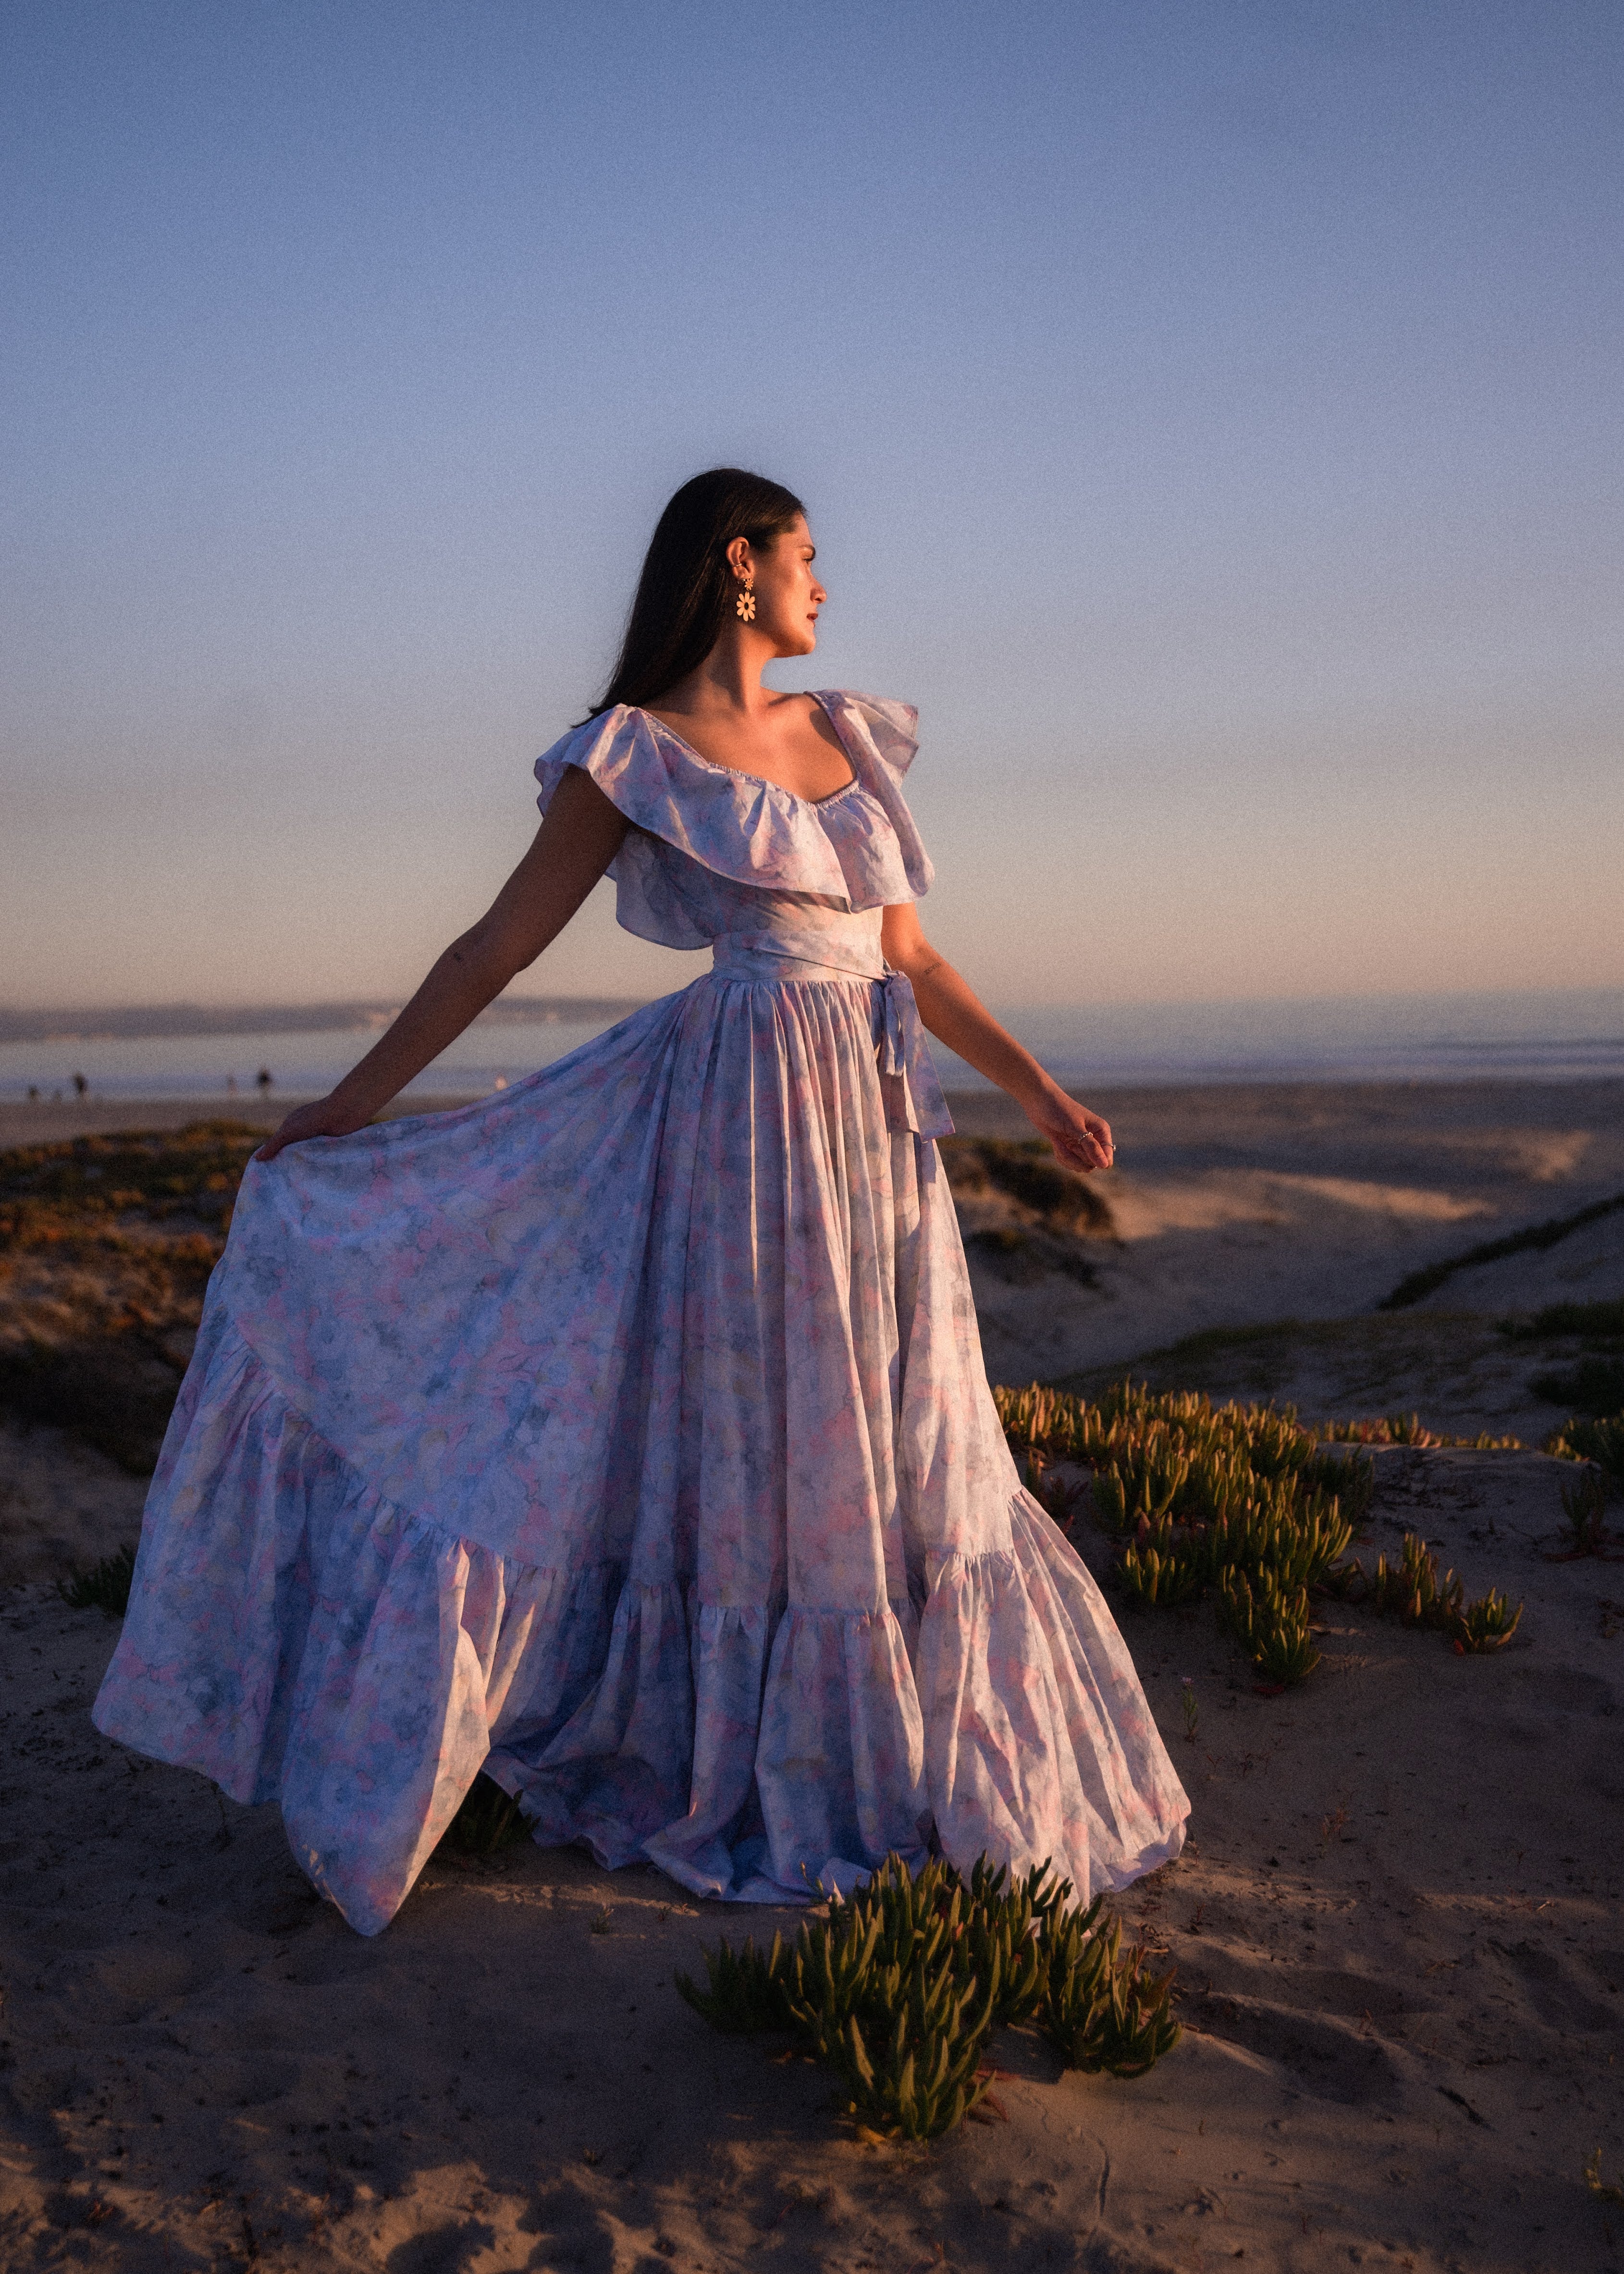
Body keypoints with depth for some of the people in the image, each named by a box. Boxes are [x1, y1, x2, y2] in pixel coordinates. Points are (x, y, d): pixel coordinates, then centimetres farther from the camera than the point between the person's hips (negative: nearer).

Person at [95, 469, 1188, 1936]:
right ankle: (740, 1782, 21)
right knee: (742, 1445, 3)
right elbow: (500, 946, -1)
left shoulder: (849, 736, 14)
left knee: (885, 1461, 13)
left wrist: (1035, 1088, 15)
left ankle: (883, 1767, 30)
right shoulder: (634, 756, -4)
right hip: (743, 1116, -6)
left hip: (878, 1133, 6)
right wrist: (349, 1108, 0)